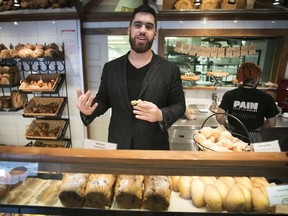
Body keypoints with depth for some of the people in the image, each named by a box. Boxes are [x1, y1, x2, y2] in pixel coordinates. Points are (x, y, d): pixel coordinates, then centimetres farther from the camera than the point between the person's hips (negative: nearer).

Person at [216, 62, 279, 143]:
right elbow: (271, 124, -1)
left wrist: (228, 125, 4)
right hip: (253, 139, 0)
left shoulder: (230, 95, -9)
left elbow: (219, 117, -15)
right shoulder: (266, 98, -8)